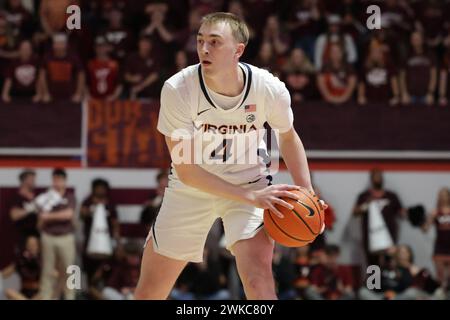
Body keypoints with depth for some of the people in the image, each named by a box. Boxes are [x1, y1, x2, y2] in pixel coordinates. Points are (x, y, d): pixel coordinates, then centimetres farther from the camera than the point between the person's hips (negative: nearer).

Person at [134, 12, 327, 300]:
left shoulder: (270, 89, -21)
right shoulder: (178, 89, -26)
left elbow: (288, 137, 2)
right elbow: (185, 169, -23)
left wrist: (306, 194, -11)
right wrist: (250, 197, -30)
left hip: (251, 183, -1)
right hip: (190, 189, 1)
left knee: (259, 283, -23)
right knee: (149, 292, 7)